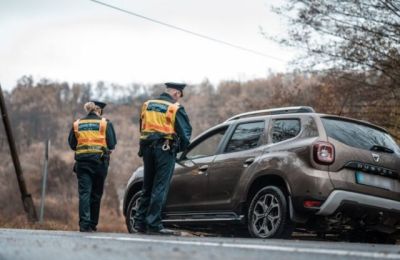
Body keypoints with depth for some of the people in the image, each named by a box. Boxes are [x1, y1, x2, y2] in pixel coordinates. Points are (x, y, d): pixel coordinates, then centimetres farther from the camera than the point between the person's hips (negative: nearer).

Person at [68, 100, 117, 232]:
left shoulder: (77, 124, 9)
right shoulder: (105, 123, 2)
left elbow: (72, 144, 11)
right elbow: (112, 144, -2)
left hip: (82, 161, 1)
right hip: (99, 161, -1)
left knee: (84, 193, -2)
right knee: (96, 194, 9)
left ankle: (84, 224, -15)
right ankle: (92, 224, 14)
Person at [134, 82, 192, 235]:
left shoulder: (147, 105, 13)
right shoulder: (175, 109, -5)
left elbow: (142, 129, 16)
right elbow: (185, 133, -5)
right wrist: (179, 148, 10)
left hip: (148, 148, 6)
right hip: (165, 150, -6)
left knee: (147, 187, 14)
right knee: (160, 188, -4)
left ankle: (140, 222, 14)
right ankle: (153, 225, -5)